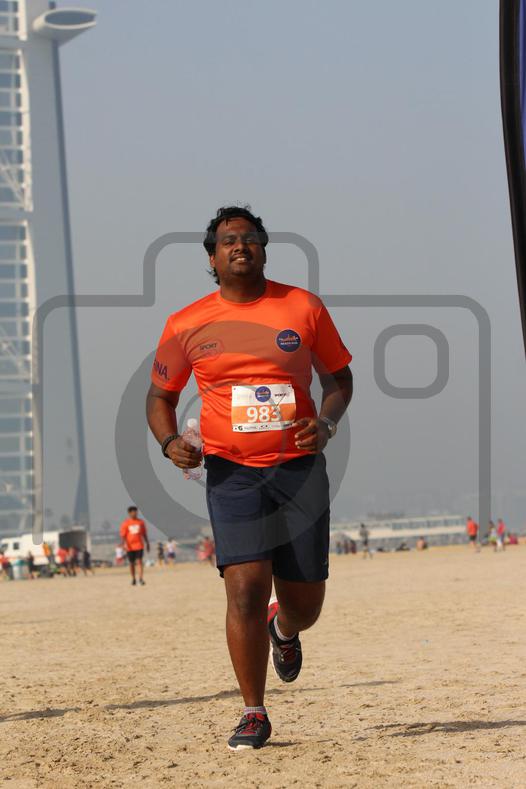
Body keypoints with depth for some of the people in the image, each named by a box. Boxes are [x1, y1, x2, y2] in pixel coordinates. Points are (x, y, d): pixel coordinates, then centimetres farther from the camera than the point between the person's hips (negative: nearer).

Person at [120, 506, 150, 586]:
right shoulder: (125, 523, -1)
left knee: (139, 561, -13)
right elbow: (123, 535, -5)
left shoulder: (141, 522, 6)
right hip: (130, 546, 0)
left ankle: (141, 578, -17)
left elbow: (144, 534, 13)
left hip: (139, 545, 0)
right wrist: (123, 543, -21)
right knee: (131, 563, 8)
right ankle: (133, 579, 21)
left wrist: (147, 543, 11)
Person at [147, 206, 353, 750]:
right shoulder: (186, 325, 3)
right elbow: (160, 396, 14)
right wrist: (169, 441, -6)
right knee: (245, 588, -15)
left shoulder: (304, 308, 3)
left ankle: (282, 628, 44)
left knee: (305, 605, 5)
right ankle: (254, 715, -1)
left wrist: (327, 422, -7)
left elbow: (339, 377, 12)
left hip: (299, 467, 1)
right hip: (231, 473, -1)